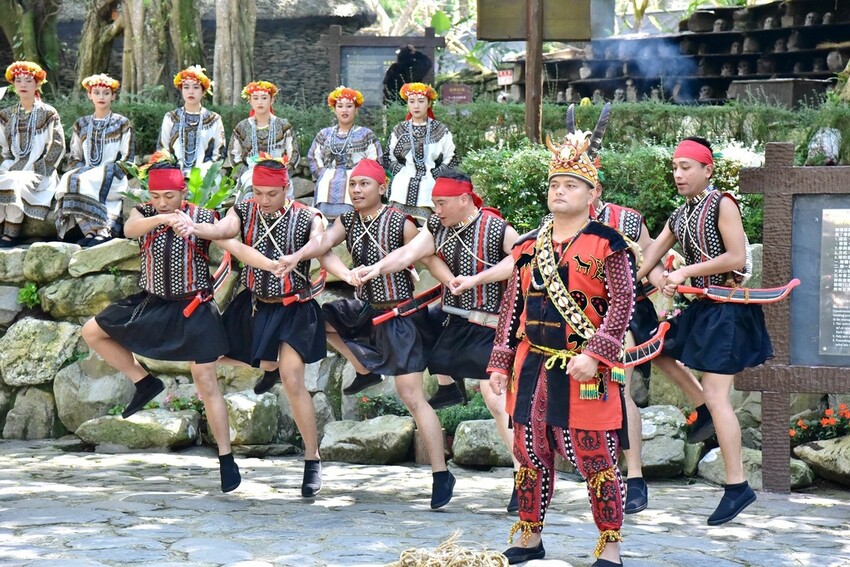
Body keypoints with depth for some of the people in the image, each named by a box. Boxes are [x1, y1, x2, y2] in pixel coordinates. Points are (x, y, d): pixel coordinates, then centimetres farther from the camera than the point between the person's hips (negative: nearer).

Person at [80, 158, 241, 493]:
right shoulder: (143, 214, -3)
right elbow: (129, 230, -26)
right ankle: (144, 383, 14)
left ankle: (226, 459, 0)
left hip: (193, 308, -4)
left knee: (206, 382, -6)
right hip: (152, 303, 4)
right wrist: (161, 219, -45)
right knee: (92, 331, 1)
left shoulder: (204, 218, -7)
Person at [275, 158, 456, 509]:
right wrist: (296, 256, -33)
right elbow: (324, 242, -14)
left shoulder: (401, 224, -14)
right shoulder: (348, 222, 3)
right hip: (366, 309, 7)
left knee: (412, 398, -10)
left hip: (400, 313, -7)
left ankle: (441, 475, -5)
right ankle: (366, 369, 20)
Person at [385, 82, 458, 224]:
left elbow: (452, 159, 7)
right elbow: (389, 158, 17)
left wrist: (436, 174, -3)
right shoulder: (399, 130, 12)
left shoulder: (440, 130, 6)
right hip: (402, 190, 2)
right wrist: (399, 170, 1)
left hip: (429, 190, -2)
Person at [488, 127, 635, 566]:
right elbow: (513, 306, 14)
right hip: (532, 366, 6)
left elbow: (622, 303, -10)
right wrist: (501, 362, 10)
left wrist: (594, 354, -19)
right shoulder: (528, 246, 12)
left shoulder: (605, 244, -5)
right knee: (530, 454, 12)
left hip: (585, 369, -6)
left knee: (595, 459, -2)